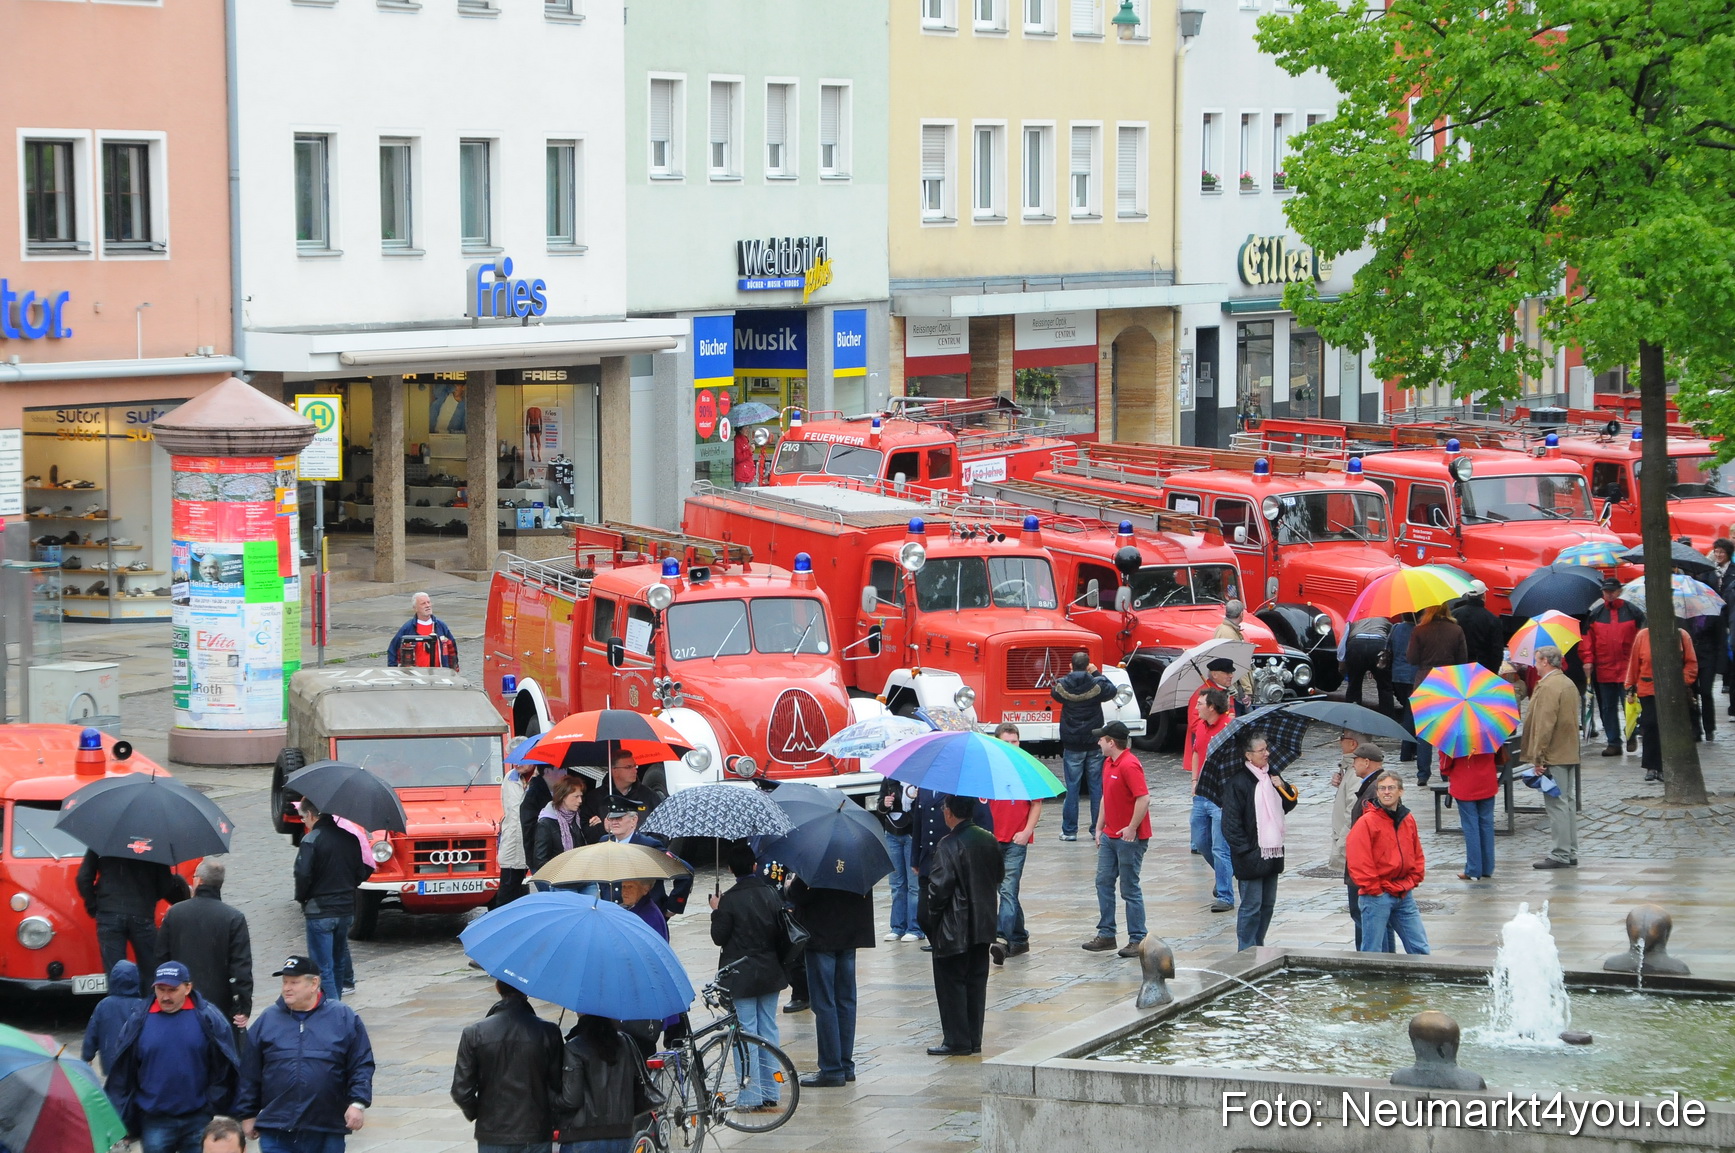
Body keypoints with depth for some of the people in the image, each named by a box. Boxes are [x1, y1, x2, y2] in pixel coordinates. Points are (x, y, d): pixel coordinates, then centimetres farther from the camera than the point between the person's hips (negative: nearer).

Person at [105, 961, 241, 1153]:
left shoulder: (207, 1018, -5)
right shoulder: (139, 1020, -2)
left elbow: (224, 1070, 0)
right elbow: (122, 1073, 2)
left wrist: (214, 1106, -5)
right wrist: (125, 1119, 1)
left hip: (198, 1121, 0)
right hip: (155, 1121, 0)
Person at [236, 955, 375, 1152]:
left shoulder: (344, 1018, 2)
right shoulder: (267, 1020, 5)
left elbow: (362, 1066, 1)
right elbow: (249, 1074, 9)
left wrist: (358, 1103, -10)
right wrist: (248, 1114, 8)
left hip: (327, 1132, -1)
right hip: (276, 1131, 1)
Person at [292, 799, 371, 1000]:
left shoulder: (311, 840, -13)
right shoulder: (349, 838, 6)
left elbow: (303, 874, -21)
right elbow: (361, 873, 9)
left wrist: (301, 897, -4)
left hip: (319, 910, -7)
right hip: (346, 909, 7)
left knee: (323, 966, -4)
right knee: (339, 960, 18)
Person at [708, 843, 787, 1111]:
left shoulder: (730, 900, -16)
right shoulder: (772, 895, 0)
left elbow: (718, 937, -11)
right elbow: (782, 933, 6)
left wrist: (717, 911, 3)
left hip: (741, 976, -5)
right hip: (770, 974, 5)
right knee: (768, 1030, 12)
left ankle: (750, 1096, -1)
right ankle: (770, 1092, 16)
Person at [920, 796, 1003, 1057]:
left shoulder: (949, 846, -19)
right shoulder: (989, 840, 5)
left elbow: (939, 888, -19)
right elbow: (998, 876, 14)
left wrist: (930, 917, -5)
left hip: (954, 928, -7)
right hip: (984, 926, 7)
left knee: (951, 982, 2)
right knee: (976, 981, 12)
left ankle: (957, 1040, 2)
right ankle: (974, 1039, 15)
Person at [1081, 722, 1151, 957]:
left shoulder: (1129, 766, -19)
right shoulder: (1108, 763, 11)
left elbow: (1144, 799, -25)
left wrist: (1132, 828, -22)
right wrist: (1099, 828, 16)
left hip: (1130, 838, -9)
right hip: (1110, 836, 9)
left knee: (1130, 889, -2)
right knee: (1103, 882, 10)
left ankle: (1137, 940, 7)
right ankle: (1106, 934, 18)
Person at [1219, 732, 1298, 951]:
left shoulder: (1272, 774, 11)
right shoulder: (1237, 782, -13)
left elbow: (1289, 805, 19)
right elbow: (1231, 822, -14)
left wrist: (1283, 788, -1)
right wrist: (1246, 850, -16)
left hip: (1272, 852, 8)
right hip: (1251, 856, -7)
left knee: (1268, 905, 13)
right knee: (1252, 906, -4)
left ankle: (1257, 947, 24)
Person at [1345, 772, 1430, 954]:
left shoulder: (1408, 820, 9)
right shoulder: (1367, 822, -11)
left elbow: (1416, 855, 19)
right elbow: (1358, 861, -15)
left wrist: (1412, 882, 7)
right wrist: (1373, 889, -13)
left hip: (1405, 896, 6)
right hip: (1377, 897, -6)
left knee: (1420, 948, 7)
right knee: (1372, 952, -1)